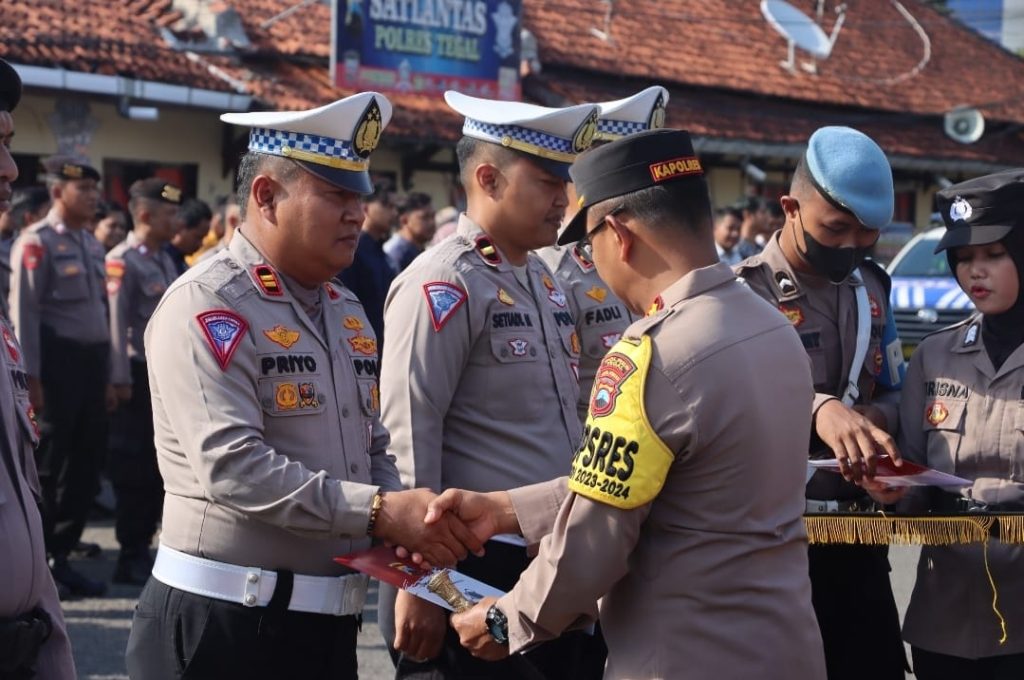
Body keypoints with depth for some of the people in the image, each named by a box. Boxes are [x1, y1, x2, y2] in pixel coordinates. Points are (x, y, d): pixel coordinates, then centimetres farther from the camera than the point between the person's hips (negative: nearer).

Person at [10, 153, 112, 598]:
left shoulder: (91, 244, 16)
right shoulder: (36, 243, -8)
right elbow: (24, 313, -12)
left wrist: (106, 375, 17)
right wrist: (31, 378, -17)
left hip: (92, 362, 8)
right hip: (58, 362, -8)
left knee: (86, 462, 10)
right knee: (45, 466, -2)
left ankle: (60, 557, 20)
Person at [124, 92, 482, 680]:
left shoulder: (348, 310, 14)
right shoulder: (206, 305, -13)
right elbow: (231, 465, -23)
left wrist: (408, 530, -2)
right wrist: (380, 511, -25)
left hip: (330, 621, 8)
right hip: (224, 626, -8)